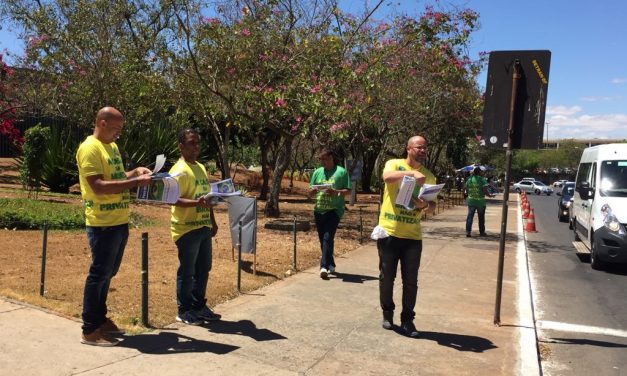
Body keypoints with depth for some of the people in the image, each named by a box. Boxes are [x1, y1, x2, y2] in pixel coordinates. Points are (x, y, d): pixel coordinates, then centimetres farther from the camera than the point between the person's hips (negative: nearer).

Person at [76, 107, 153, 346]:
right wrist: (135, 182, -23)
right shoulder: (89, 148, -14)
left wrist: (136, 172, 8)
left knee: (107, 274, 17)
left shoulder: (112, 146, 15)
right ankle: (90, 331, 9)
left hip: (119, 222, 9)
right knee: (98, 275, -1)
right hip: (103, 224, -9)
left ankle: (100, 319, 31)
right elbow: (98, 186, -23)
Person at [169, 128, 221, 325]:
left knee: (203, 268, 15)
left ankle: (199, 306, 28)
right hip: (187, 229, -8)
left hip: (203, 227, 8)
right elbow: (173, 199, -21)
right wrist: (195, 202, -35)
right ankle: (184, 311, 16)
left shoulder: (201, 168, 15)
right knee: (187, 271, 2)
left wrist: (213, 221, 20)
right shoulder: (179, 171, -12)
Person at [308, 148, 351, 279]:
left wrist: (335, 192, -20)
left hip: (334, 210, -5)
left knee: (328, 238, -16)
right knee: (323, 239, 11)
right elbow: (310, 193, 15)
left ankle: (324, 266, -17)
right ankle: (330, 264, 26)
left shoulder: (341, 172, -1)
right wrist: (313, 190, -9)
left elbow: (348, 191, -3)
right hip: (319, 210, 6)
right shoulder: (317, 172, 12)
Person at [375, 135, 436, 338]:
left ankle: (407, 319, 16)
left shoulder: (429, 176, 9)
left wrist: (426, 205, -17)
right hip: (389, 232, -2)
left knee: (410, 280, 4)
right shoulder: (394, 164, -1)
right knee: (387, 276, 9)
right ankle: (387, 313, 27)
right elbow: (387, 177, -24)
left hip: (413, 235, 2)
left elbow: (432, 206, 6)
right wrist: (412, 173, -35)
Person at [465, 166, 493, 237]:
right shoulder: (482, 180, -11)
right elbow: (485, 191, -15)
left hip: (471, 200, 3)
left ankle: (468, 231, -7)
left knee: (470, 216, 3)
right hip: (480, 201, -3)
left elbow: (466, 190, 8)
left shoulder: (469, 179, 3)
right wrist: (489, 195, 3)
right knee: (481, 217, 11)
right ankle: (482, 232, 21)